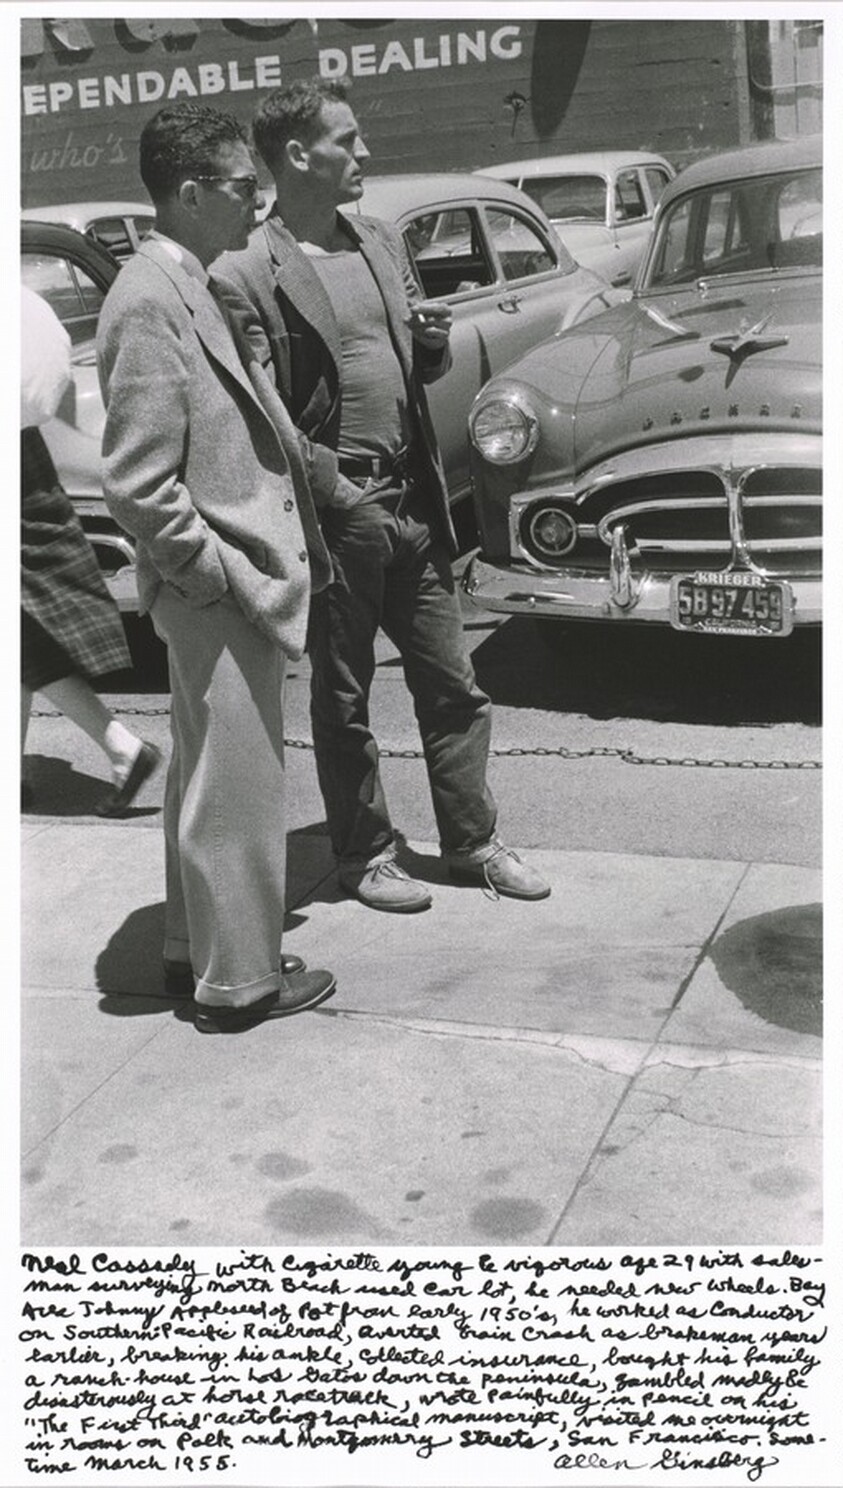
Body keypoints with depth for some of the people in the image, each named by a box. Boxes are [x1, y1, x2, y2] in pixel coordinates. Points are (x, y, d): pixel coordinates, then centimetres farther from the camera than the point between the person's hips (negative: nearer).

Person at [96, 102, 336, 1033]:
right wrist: (229, 576, -17)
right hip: (220, 594, -10)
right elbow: (137, 485, -24)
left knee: (204, 775, 20)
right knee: (236, 789, 2)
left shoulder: (187, 288, 11)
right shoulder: (151, 302, -19)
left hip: (221, 585, 10)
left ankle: (193, 948, 35)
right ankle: (239, 981, 17)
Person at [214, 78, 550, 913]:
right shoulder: (246, 274, -11)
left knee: (453, 688, 13)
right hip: (334, 520, -6)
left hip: (413, 507, 6)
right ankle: (363, 856, 25)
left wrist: (434, 340, -3)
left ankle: (471, 842, 27)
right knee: (343, 702, 9)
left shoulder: (381, 243, 11)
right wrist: (340, 495, -17)